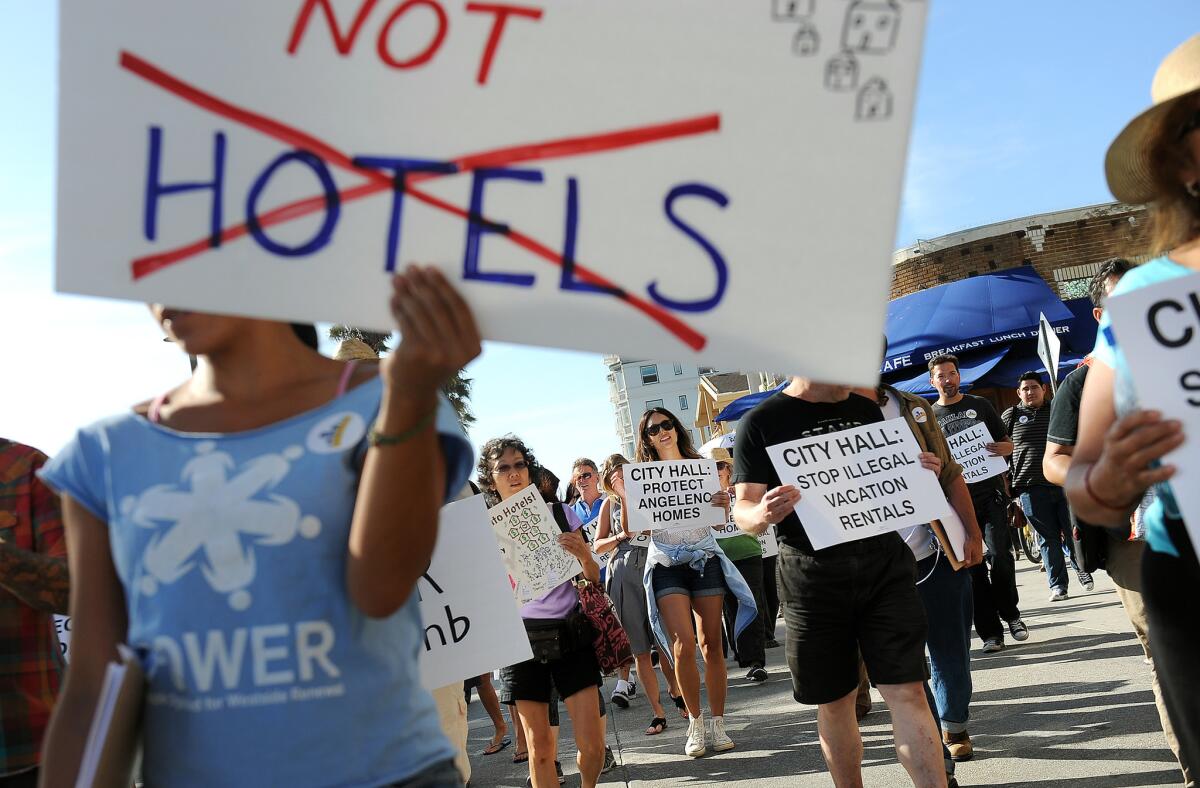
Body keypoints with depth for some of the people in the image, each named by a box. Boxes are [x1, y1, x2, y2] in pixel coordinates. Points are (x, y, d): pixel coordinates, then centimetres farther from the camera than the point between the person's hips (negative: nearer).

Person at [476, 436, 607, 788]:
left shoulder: (560, 514, 5)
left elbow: (593, 579, 8)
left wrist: (584, 555, -11)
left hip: (570, 634, 0)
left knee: (591, 743, -4)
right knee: (540, 747, 2)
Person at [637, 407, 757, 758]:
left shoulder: (700, 466, 6)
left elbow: (719, 521, 8)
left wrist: (723, 503, -14)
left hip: (705, 558, 2)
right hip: (667, 564, -1)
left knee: (711, 644, 2)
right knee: (684, 644, -12)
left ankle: (717, 724, 12)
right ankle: (695, 722, 4)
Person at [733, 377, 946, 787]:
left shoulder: (865, 408, 10)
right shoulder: (761, 423, -3)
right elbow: (743, 510, -5)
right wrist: (764, 514, -28)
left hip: (884, 561, 3)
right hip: (814, 576, -2)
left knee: (907, 692, -3)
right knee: (834, 701, 9)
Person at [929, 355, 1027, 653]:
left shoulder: (980, 405, 11)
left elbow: (1007, 443, 15)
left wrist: (1003, 448, -8)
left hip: (990, 492, 0)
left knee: (1000, 554, -9)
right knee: (972, 565, 0)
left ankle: (1010, 613, 14)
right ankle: (990, 632, 5)